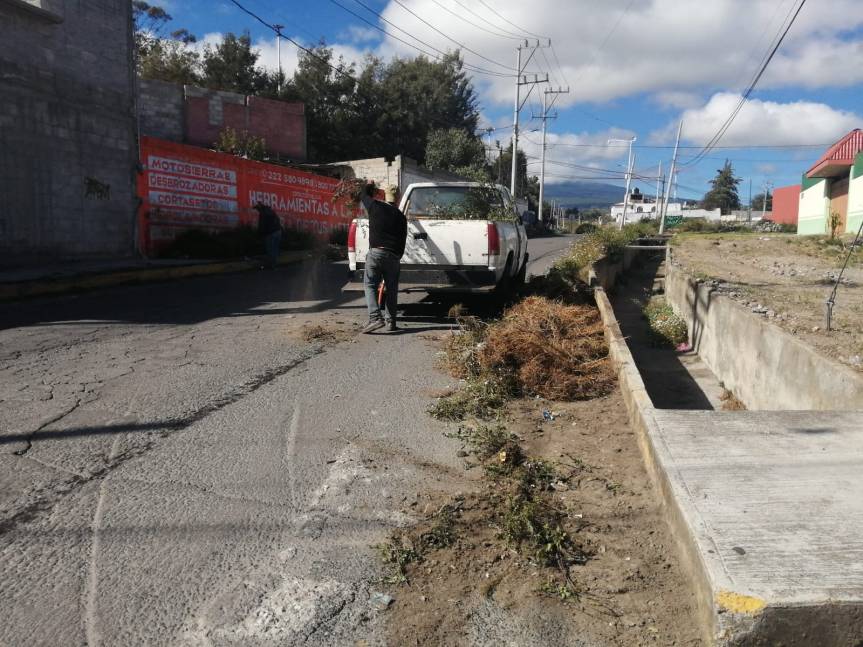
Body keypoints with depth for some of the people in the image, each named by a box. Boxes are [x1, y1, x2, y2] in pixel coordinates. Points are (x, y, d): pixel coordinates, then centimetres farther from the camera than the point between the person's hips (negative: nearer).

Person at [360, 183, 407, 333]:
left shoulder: (376, 207, 3)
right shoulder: (401, 217, 10)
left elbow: (364, 197, 24)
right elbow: (402, 241, 12)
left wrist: (369, 186, 43)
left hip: (375, 252, -2)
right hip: (393, 256, 3)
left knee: (370, 285, 2)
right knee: (391, 289, 12)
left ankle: (375, 317, -14)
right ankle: (391, 321, 13)